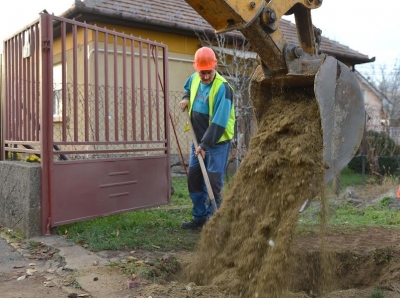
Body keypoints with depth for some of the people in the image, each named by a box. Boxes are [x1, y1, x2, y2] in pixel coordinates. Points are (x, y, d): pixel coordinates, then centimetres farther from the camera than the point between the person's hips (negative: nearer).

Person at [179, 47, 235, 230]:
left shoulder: (222, 88, -22)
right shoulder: (194, 79, 1)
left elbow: (219, 122, -26)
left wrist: (205, 145, -27)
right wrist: (186, 99, 5)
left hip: (217, 142, -8)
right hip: (198, 140, 8)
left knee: (213, 182, -7)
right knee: (194, 179, 11)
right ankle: (199, 217, 24)